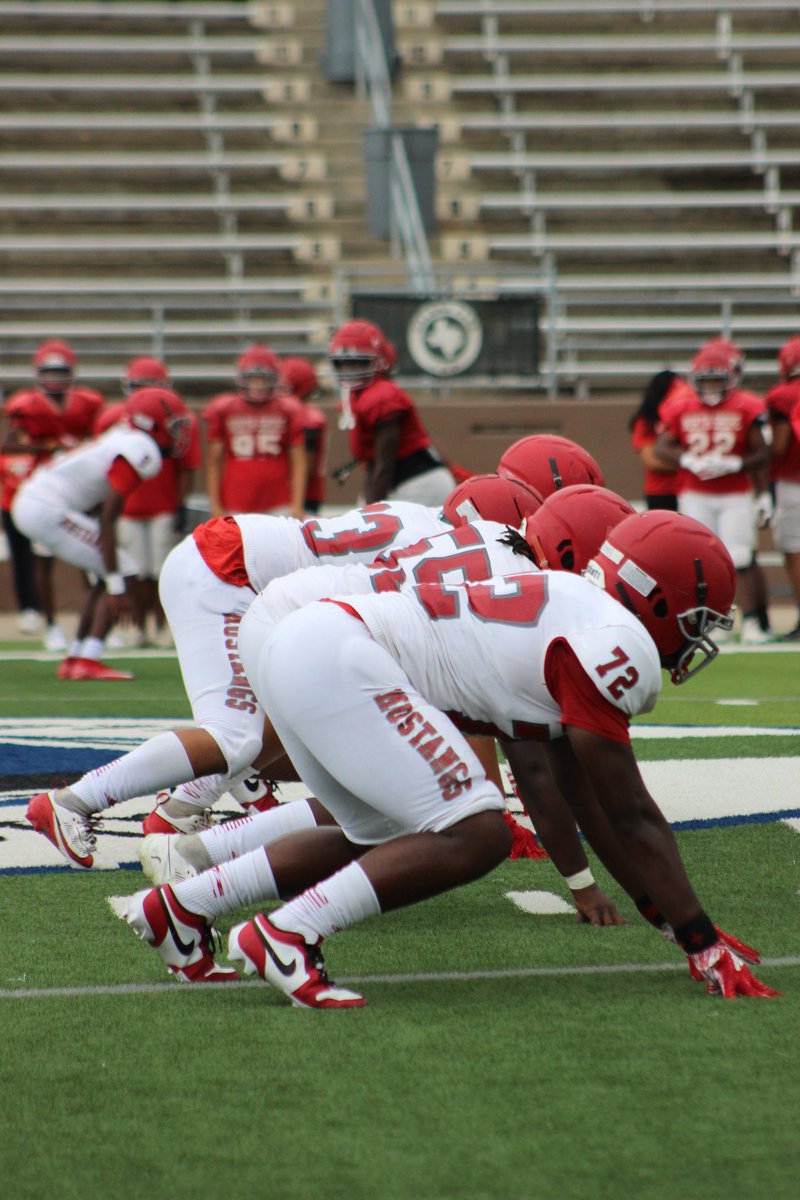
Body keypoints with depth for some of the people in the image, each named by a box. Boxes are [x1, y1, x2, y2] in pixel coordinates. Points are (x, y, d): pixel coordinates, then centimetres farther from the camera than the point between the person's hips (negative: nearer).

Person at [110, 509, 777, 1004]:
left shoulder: (575, 612, 22)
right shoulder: (615, 646, -9)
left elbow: (588, 798, 28)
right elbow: (631, 819, -7)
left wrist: (674, 917, 31)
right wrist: (704, 943, -2)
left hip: (292, 646, 11)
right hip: (333, 662, -11)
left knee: (382, 843, 23)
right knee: (475, 835, -13)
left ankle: (179, 907, 23)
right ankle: (287, 936, -13)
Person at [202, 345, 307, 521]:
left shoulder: (288, 410, 2)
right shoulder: (223, 410, 2)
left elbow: (298, 462, 3)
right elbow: (214, 462, 6)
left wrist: (297, 506, -4)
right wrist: (215, 506, 2)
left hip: (278, 506, 0)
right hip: (236, 506, 0)